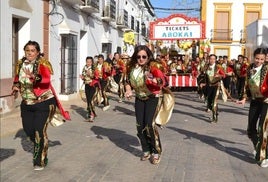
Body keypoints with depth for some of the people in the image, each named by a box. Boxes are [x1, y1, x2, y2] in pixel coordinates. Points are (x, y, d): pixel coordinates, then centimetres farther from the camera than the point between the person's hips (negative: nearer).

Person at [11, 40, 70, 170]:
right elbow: (17, 77, 21)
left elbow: (47, 79, -32)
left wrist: (34, 76, -48)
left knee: (39, 131, -8)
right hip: (27, 103, 6)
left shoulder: (43, 63, -15)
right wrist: (15, 86, 1)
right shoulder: (20, 64, 3)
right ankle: (40, 147, 42)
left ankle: (40, 161, 9)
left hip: (43, 102, -6)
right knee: (28, 130, 12)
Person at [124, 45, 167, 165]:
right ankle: (146, 150, 22)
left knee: (149, 124, -15)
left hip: (152, 98, -5)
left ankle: (156, 152, 1)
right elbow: (128, 81, 12)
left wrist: (153, 80, -47)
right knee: (140, 125, 5)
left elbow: (162, 80, -28)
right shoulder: (132, 67, -2)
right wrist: (128, 91, -6)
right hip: (139, 98, 5)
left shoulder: (153, 66, -17)